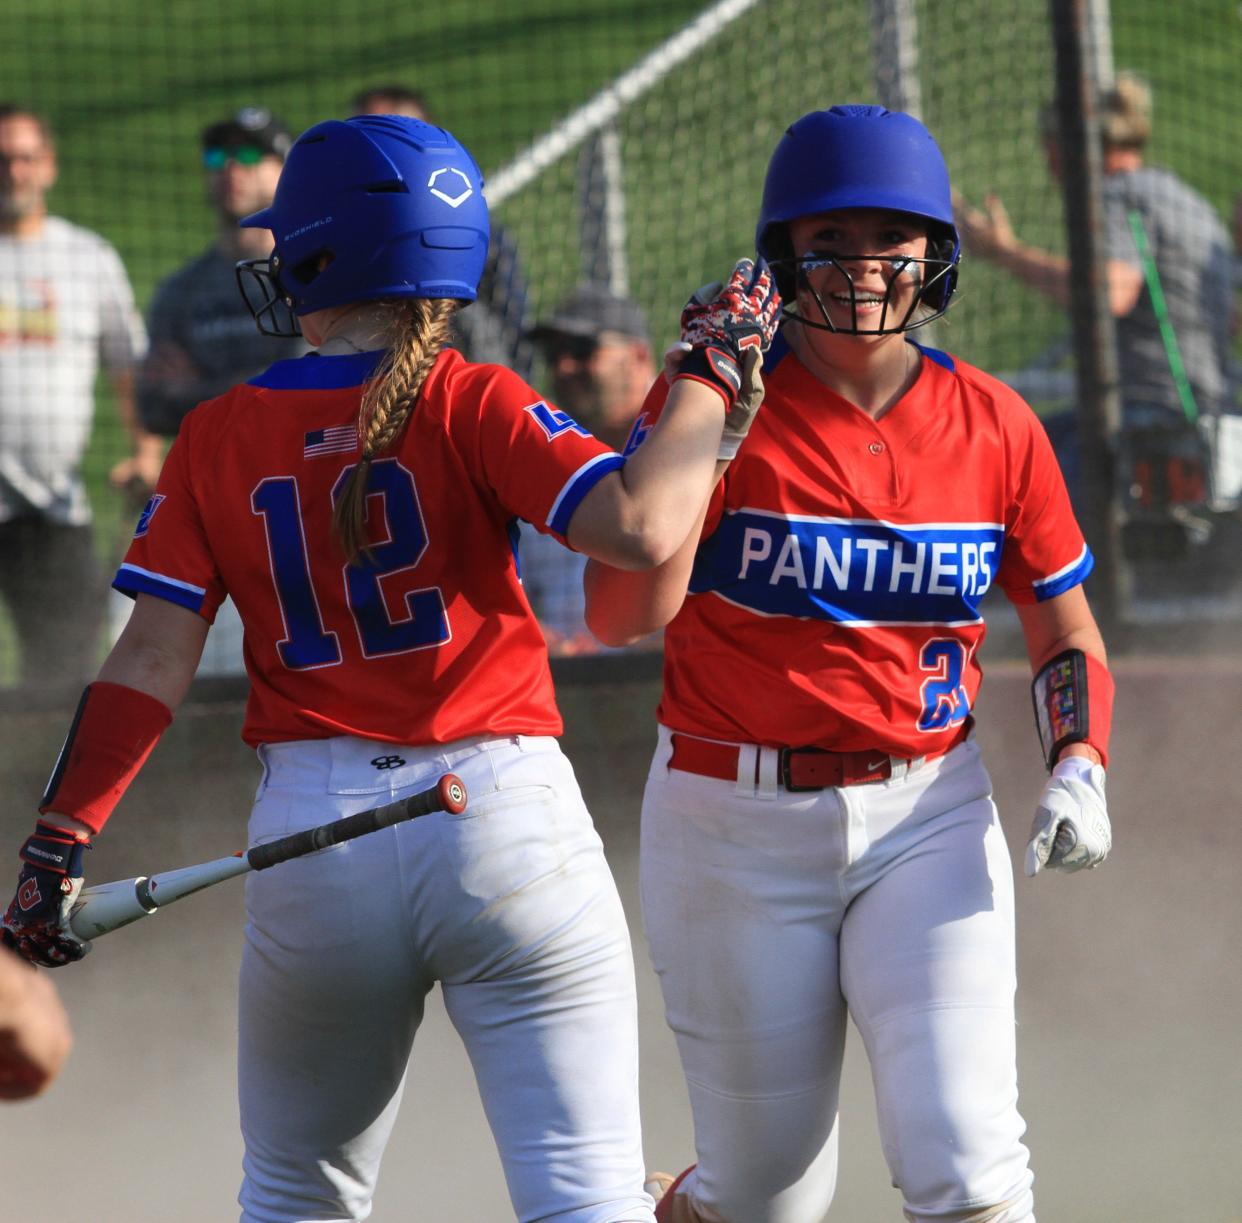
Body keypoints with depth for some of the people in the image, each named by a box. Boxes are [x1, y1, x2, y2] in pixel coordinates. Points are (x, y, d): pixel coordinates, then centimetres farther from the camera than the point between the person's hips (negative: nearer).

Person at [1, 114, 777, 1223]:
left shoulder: (218, 439, 4)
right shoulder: (475, 408, -4)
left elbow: (155, 661, -2)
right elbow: (643, 527, -18)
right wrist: (711, 369, -5)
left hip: (309, 836, 2)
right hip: (507, 819, -2)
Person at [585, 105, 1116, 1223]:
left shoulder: (994, 427, 1)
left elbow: (1065, 636, 13)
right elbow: (622, 616, -20)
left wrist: (1078, 767, -6)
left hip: (929, 816, 2)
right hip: (736, 831, -2)